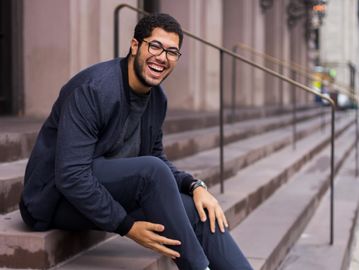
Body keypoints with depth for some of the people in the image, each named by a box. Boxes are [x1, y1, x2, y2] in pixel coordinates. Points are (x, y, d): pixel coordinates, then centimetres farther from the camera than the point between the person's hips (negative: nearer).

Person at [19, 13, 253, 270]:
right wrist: (127, 226, -28)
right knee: (152, 170, -31)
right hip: (57, 198, -8)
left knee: (202, 213, -12)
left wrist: (195, 186, -7)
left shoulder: (157, 98, 4)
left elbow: (158, 159, 13)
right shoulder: (92, 89, -22)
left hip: (105, 192, 8)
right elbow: (70, 176, -27)